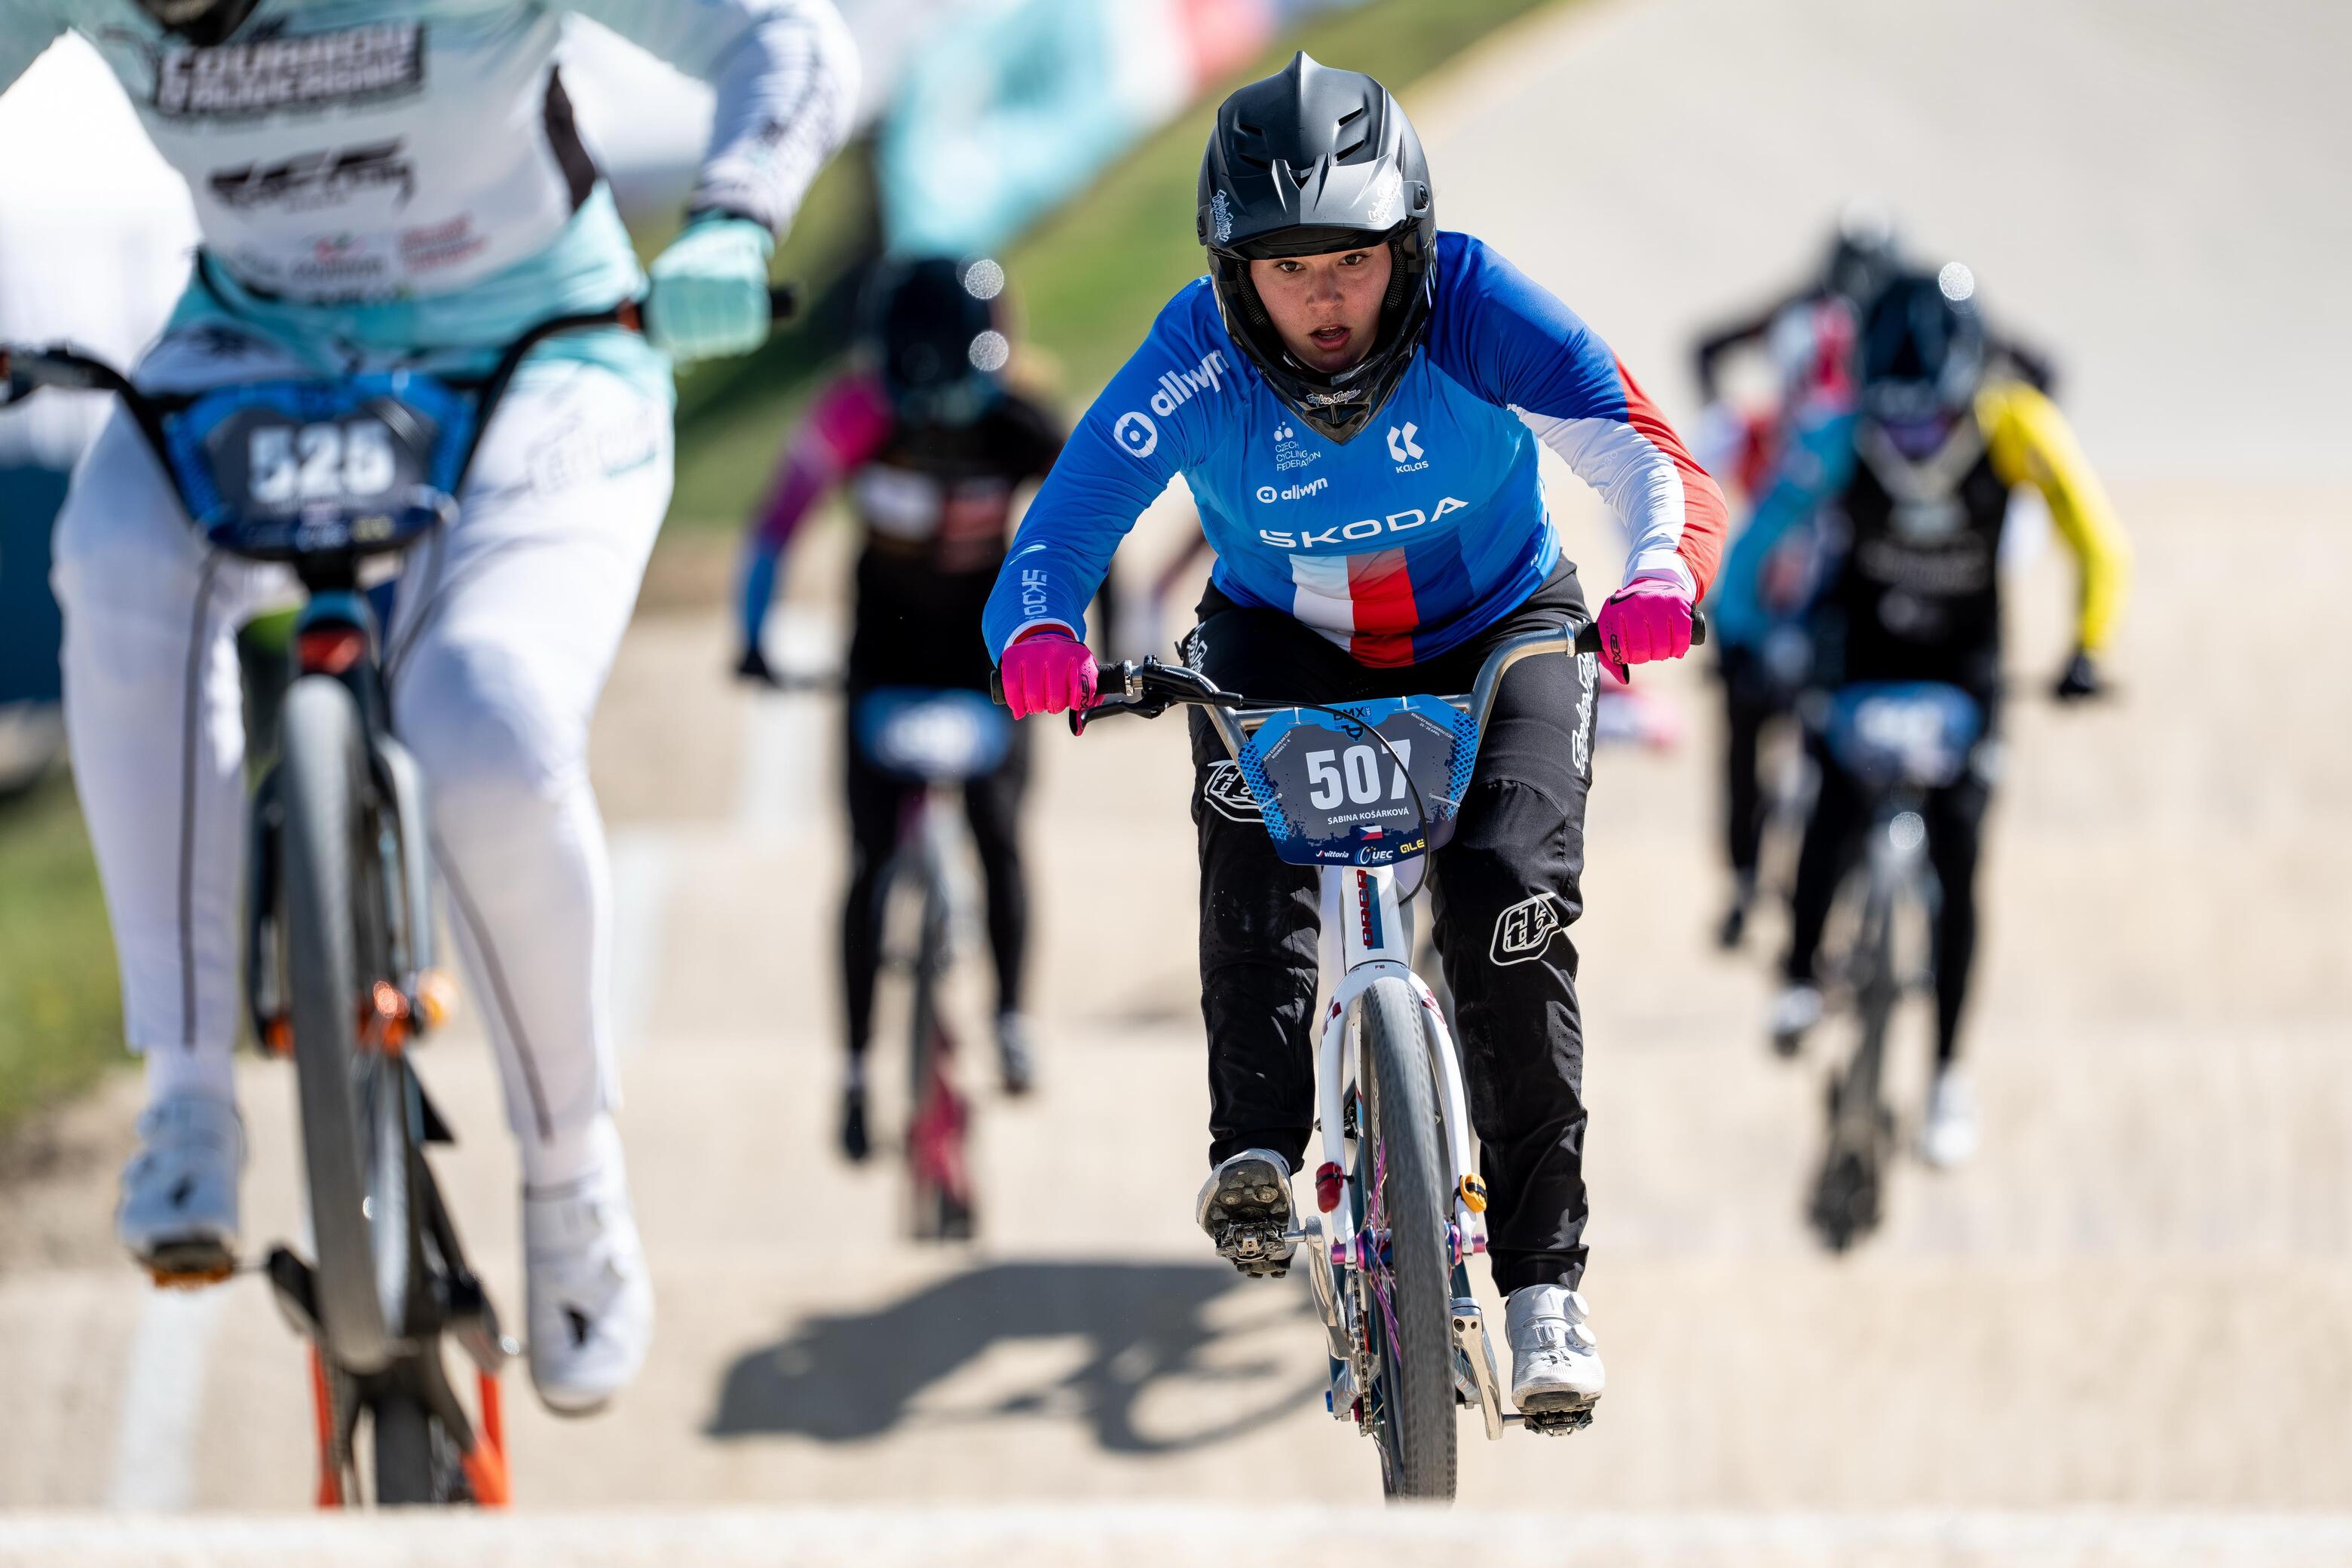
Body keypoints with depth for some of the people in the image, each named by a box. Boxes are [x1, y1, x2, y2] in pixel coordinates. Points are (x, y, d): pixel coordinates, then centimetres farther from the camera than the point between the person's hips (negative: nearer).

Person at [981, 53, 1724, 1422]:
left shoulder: (1472, 309, -27)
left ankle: (1544, 1272, -9)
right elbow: (1065, 525, -29)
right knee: (1246, 804, -31)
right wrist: (1039, 633, -51)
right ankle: (1258, 1148, -26)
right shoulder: (1197, 359, -25)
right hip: (1286, 639, 1)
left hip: (1496, 634, -1)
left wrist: (1662, 568, -58)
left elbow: (1632, 443, -36)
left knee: (1514, 901, -18)